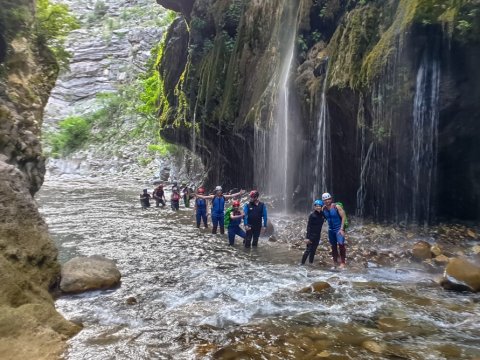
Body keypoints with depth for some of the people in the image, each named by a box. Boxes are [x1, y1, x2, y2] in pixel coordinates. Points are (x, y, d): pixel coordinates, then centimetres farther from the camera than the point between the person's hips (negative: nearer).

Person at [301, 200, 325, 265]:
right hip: (311, 236, -6)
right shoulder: (312, 215, -14)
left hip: (317, 236, 6)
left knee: (313, 250, 12)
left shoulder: (322, 214, 3)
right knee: (308, 250, -5)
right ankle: (302, 263, 2)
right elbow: (308, 227, -14)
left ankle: (311, 263, 21)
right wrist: (307, 237, -18)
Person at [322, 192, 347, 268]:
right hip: (331, 229, 5)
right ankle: (335, 262, 23)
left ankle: (343, 262, -12)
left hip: (339, 229, -5)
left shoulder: (337, 207, -14)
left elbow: (343, 217, -15)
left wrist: (342, 228, -19)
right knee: (333, 246, 12)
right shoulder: (324, 209, 1)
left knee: (341, 244, -20)